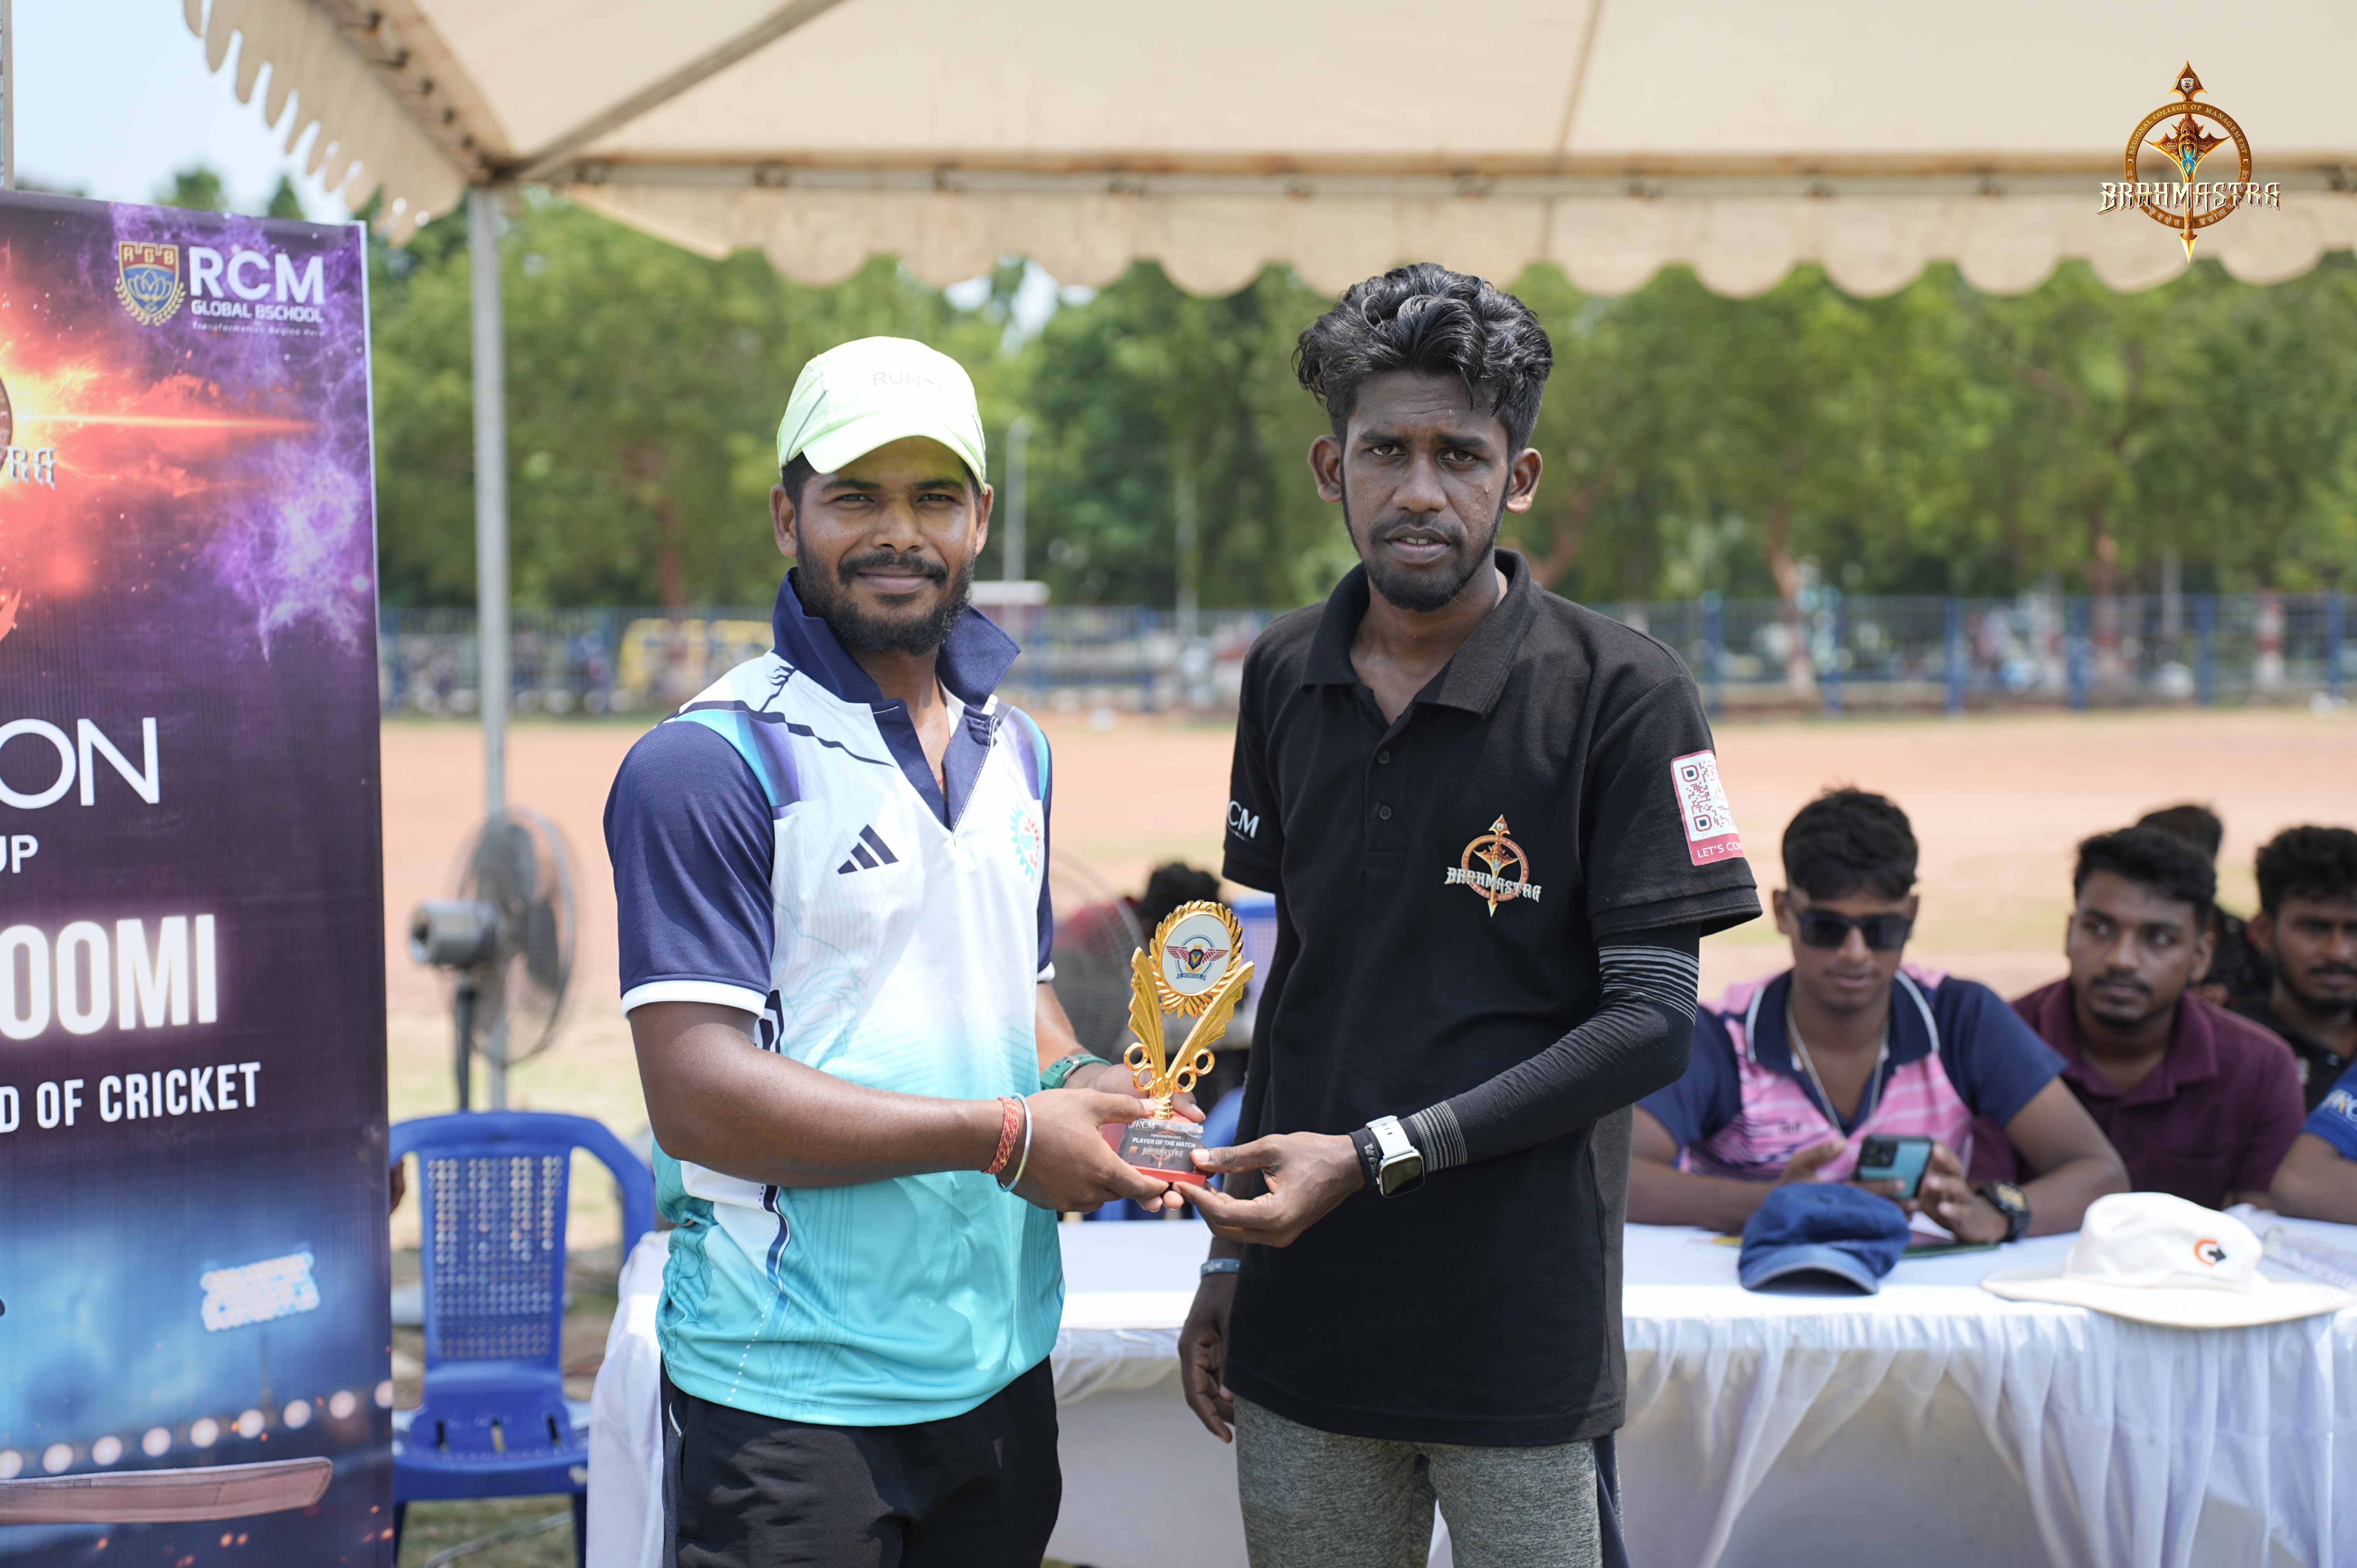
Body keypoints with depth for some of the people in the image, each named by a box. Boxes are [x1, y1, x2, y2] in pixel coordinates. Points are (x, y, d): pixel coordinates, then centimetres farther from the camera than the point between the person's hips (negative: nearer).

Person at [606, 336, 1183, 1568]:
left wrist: (1074, 1089, 0)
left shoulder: (1014, 752, 13)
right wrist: (1002, 1137, -18)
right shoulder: (707, 765, -12)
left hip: (999, 1365, 7)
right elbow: (696, 1094, -19)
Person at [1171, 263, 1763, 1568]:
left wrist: (1374, 1155, -18)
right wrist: (1231, 1257, 13)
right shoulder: (1285, 678, 7)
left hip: (1521, 1346, -4)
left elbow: (1651, 1022, -12)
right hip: (1304, 1332, 4)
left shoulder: (1620, 696, -9)